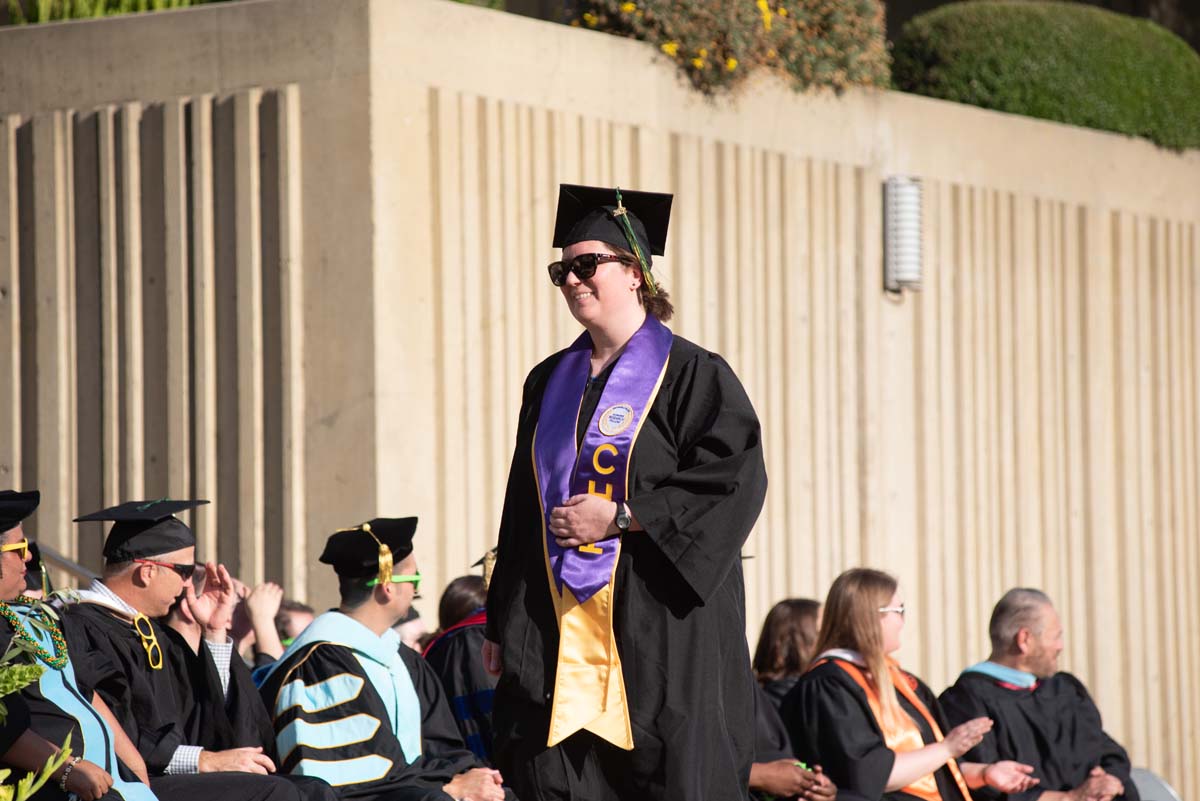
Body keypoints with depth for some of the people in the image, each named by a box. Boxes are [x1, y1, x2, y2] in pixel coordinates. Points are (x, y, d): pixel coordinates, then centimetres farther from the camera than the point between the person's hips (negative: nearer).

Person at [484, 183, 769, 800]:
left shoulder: (692, 375, -2)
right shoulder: (549, 383, 16)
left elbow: (734, 483, -13)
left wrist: (620, 518, -15)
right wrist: (501, 626, 14)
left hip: (660, 634, -5)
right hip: (557, 641, 5)